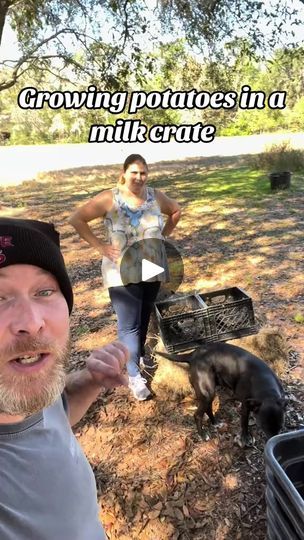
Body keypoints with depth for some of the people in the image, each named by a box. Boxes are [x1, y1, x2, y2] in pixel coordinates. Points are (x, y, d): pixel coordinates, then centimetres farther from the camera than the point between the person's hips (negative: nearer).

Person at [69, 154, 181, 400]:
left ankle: (139, 352, 45)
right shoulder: (109, 198, -13)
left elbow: (176, 211, 18)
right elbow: (77, 219, -8)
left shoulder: (156, 196, -2)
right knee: (129, 325, -1)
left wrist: (163, 235, 6)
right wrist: (100, 246, -13)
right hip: (122, 273, -4)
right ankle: (134, 375, 12)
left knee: (144, 317, 20)